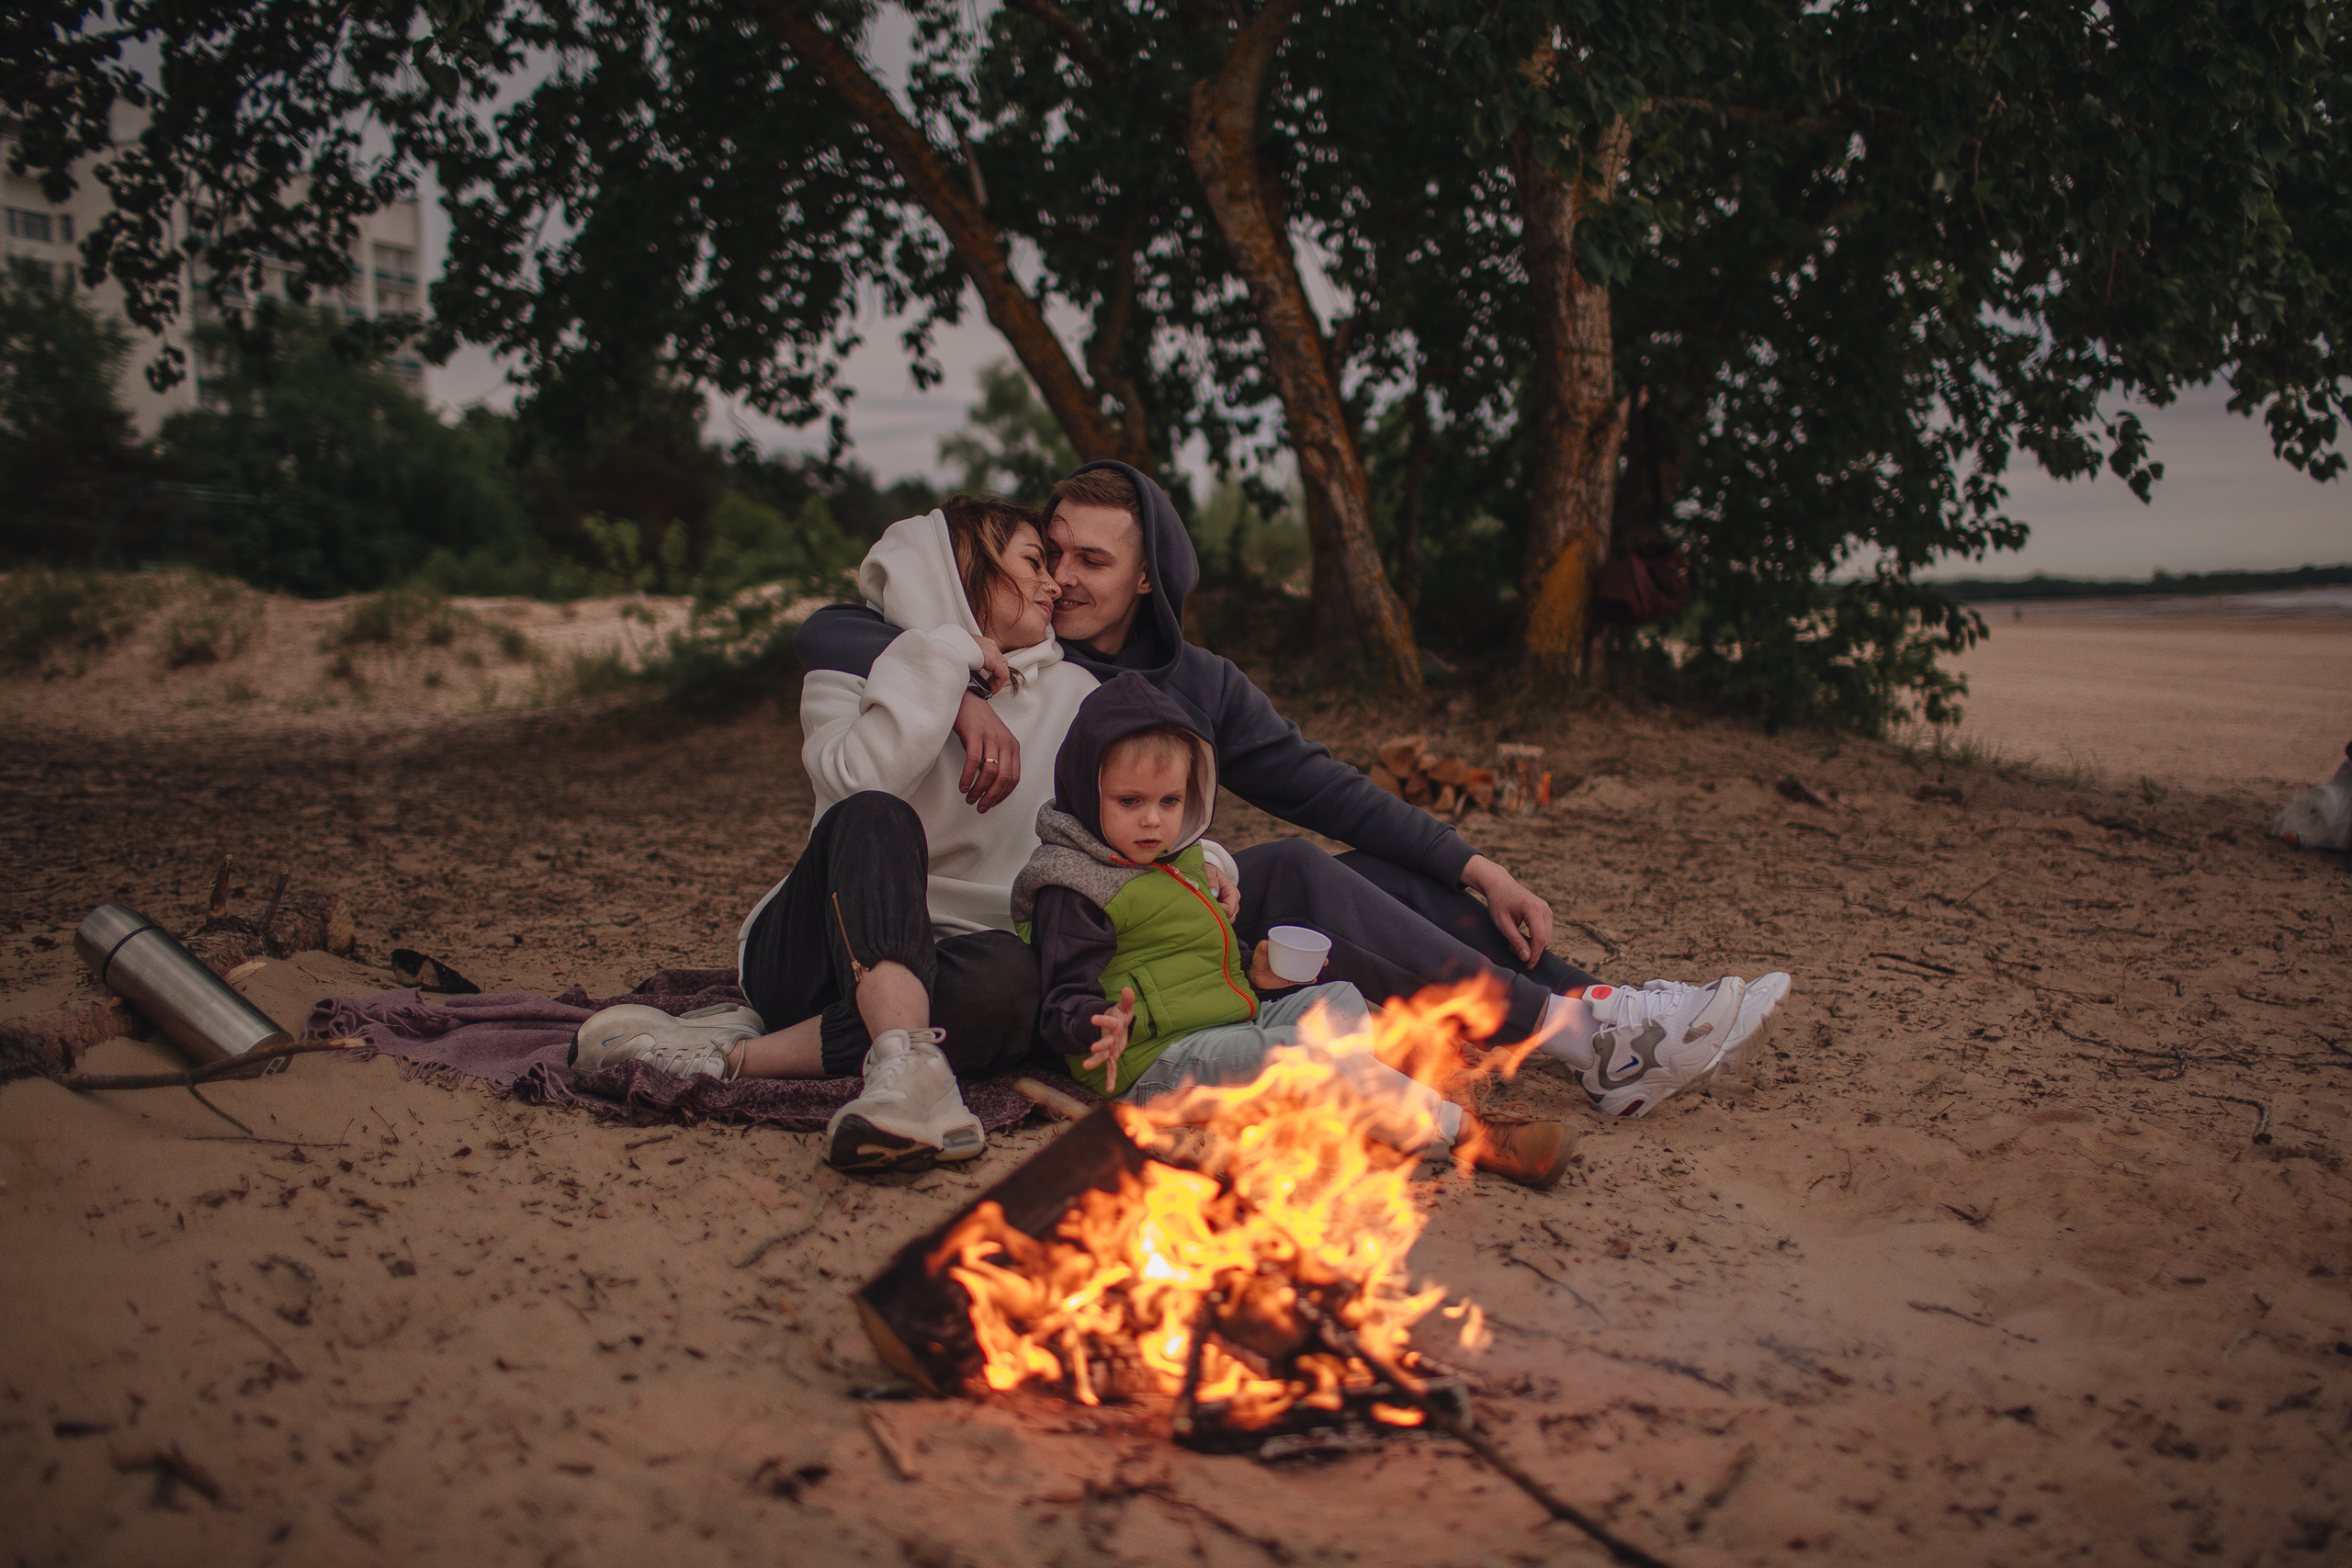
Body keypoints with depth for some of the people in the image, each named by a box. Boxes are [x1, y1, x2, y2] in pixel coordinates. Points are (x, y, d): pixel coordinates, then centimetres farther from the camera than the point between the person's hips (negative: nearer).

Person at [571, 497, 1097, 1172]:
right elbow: (860, 780, -18)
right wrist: (945, 655, -13)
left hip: (933, 973, 2)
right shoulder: (850, 673, 5)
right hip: (812, 954, -1)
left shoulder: (1071, 695, 15)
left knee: (1008, 976, -36)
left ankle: (735, 1052, -34)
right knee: (875, 819, -34)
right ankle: (907, 1065, -53)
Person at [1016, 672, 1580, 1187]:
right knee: (1291, 1050, -27)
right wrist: (1107, 1025, -37)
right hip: (1158, 1059, -10)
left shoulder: (1185, 860, 19)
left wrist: (1251, 974, 12)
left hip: (1232, 1023, 10)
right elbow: (1067, 1000, -15)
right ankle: (1464, 1133, -27)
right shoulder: (1072, 892, -10)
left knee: (1338, 1000, 3)